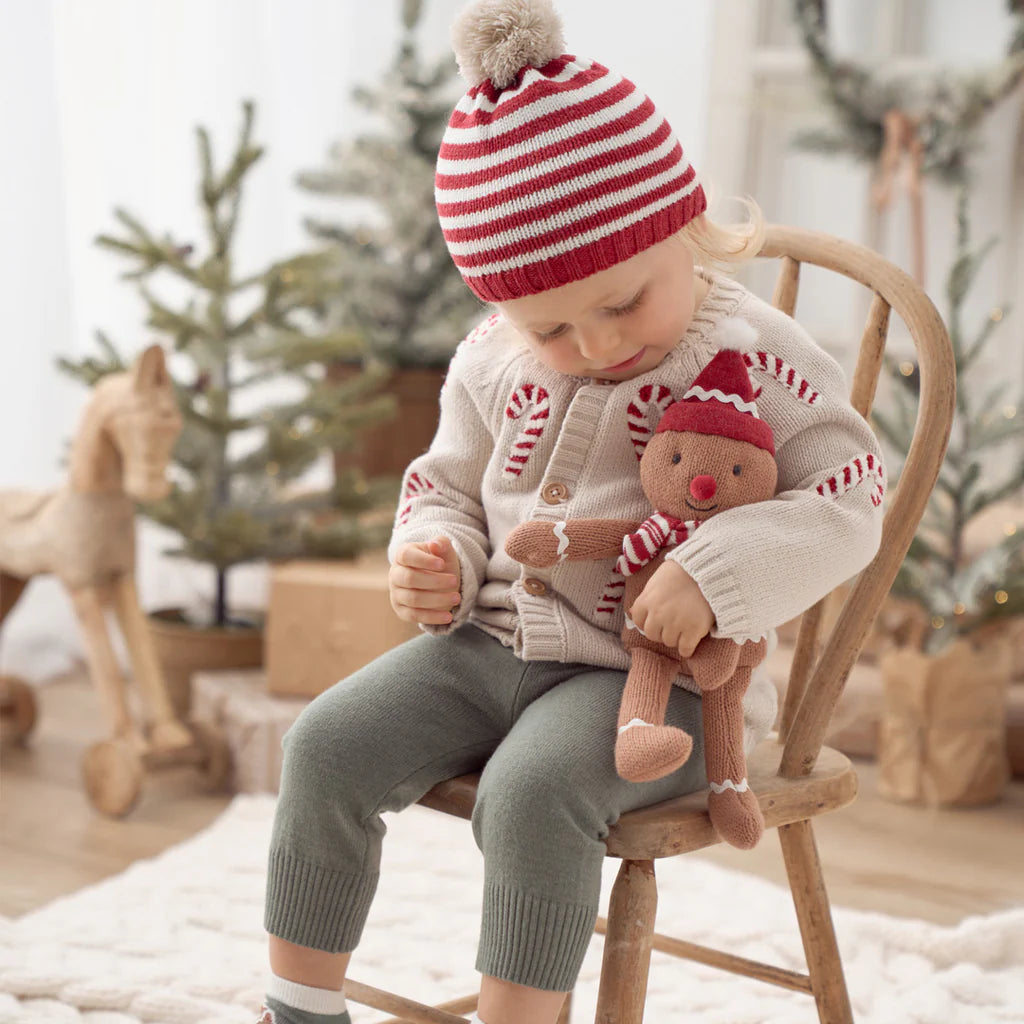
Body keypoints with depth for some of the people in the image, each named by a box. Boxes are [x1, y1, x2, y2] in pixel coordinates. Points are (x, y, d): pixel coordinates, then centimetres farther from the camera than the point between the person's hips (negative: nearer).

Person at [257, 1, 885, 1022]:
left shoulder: (756, 358, -10)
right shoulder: (493, 364, 5)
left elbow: (849, 499, -13)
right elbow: (448, 484, 20)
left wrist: (714, 574, -28)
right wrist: (432, 561, -3)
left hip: (656, 677, -5)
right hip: (492, 642, 6)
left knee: (532, 788, -33)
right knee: (328, 745, -11)